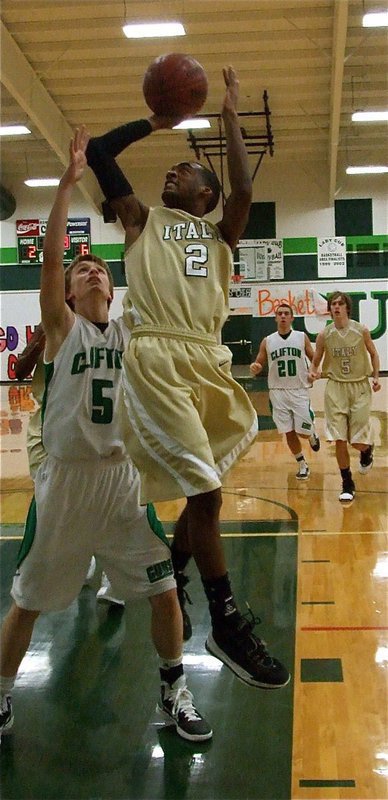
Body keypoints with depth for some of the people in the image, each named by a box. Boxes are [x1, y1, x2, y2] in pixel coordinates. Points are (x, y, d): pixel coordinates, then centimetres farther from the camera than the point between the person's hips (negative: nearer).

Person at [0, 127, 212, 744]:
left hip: (123, 476, 3)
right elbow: (50, 256, -14)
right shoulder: (61, 327, -1)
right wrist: (69, 181, -19)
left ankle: (174, 694, 25)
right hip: (65, 479, -2)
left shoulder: (130, 330, 8)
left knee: (164, 591, 4)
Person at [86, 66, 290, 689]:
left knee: (203, 488, 9)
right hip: (157, 358, -4)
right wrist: (156, 122, 19)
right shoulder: (143, 219, 20)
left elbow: (244, 190, 4)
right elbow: (98, 152, 15)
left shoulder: (220, 234, 23)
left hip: (209, 362, 4)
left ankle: (172, 587, 29)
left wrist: (230, 116, 7)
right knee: (203, 491, -10)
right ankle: (226, 626, -1)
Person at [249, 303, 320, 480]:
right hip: (278, 391, 1)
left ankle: (312, 435, 34)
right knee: (289, 433, 3)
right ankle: (302, 465, 21)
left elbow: (314, 359, 8)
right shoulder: (267, 341, 4)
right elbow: (258, 364, 9)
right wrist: (254, 368, -15)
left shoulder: (302, 337, 2)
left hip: (299, 391, -1)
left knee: (303, 432, -3)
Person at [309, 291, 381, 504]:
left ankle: (367, 450, 37)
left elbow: (373, 354, 10)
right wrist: (313, 372, -15)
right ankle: (347, 485, 11)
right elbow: (315, 361, 6)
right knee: (339, 440, -4)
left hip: (360, 386, -1)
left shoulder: (361, 331, -4)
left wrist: (376, 377, -1)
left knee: (358, 441, -2)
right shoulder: (324, 335, -2)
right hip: (335, 388, 1)